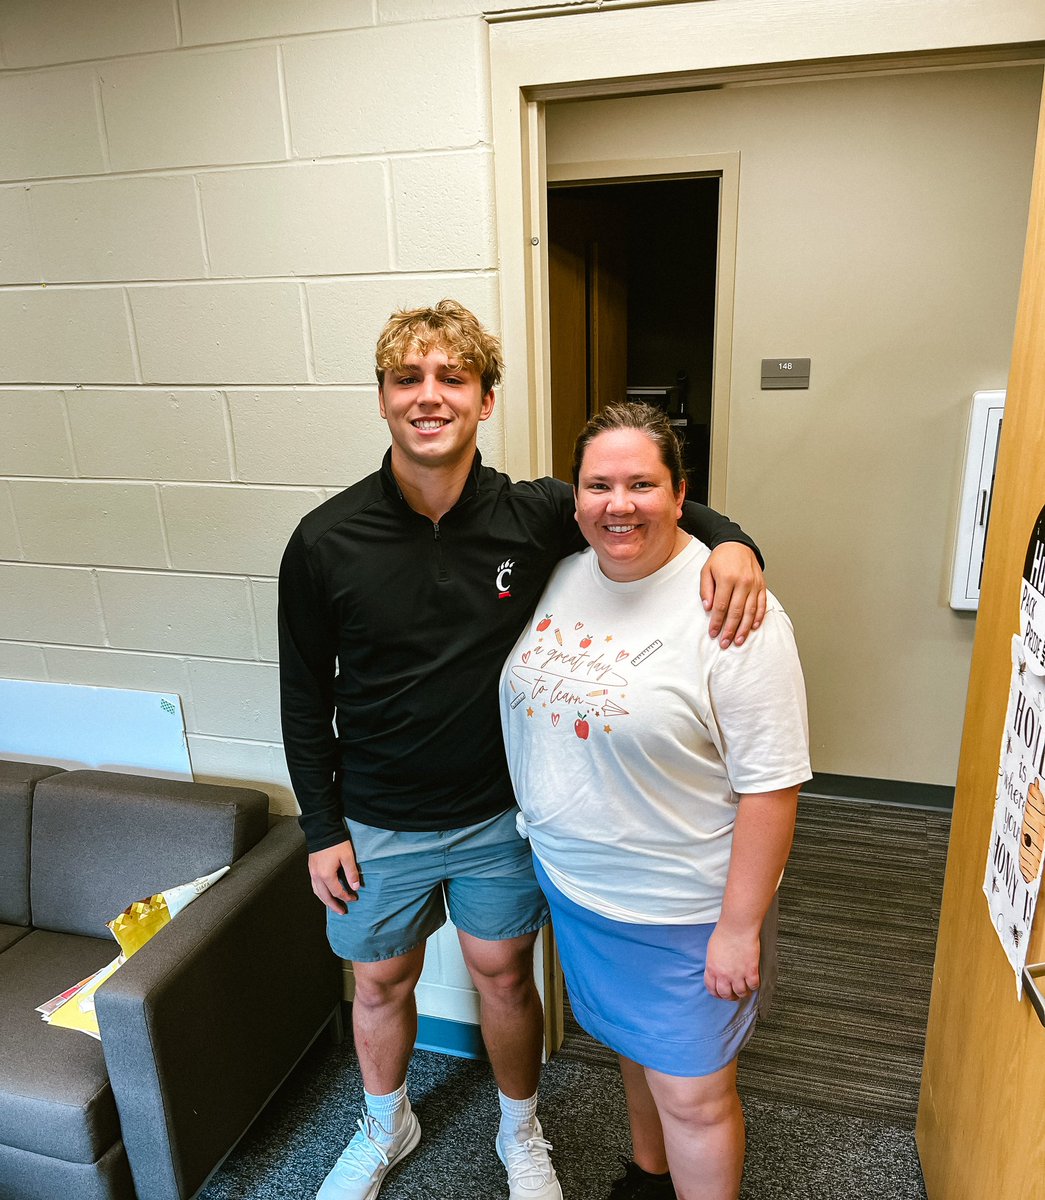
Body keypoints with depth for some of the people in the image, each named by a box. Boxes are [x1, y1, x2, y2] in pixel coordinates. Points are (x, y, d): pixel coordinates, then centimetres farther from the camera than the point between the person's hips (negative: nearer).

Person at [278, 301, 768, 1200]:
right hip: (378, 823, 1)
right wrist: (323, 828, -2)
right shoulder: (325, 542, -15)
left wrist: (728, 540, -22)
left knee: (504, 976, 19)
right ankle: (385, 1127, 54)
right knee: (380, 983, 21)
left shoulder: (537, 515, -14)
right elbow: (306, 696, -5)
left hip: (501, 817, 0)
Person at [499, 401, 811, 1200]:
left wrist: (740, 928, -17)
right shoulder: (558, 574, -3)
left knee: (692, 1096, 11)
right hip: (572, 878, 6)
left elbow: (770, 786, -21)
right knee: (632, 1044, 28)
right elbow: (526, 707, 10)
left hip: (683, 907, -6)